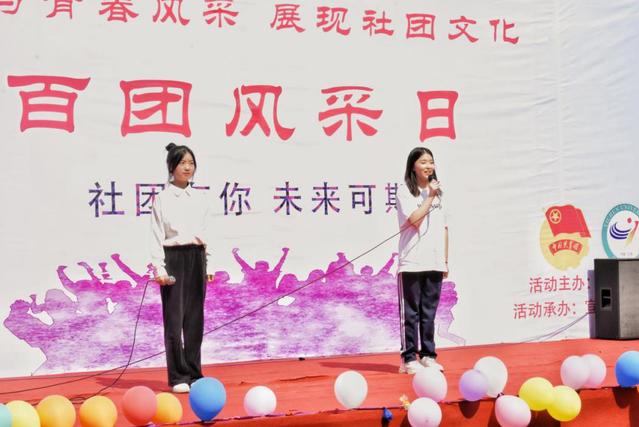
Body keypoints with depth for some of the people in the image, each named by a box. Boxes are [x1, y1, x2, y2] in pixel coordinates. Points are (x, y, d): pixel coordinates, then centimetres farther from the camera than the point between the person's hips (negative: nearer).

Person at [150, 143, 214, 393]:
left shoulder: (199, 199, 12)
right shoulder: (162, 199, -2)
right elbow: (157, 236, -6)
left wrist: (208, 264, 10)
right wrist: (159, 268, -14)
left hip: (196, 259, 5)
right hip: (174, 259, -5)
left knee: (195, 319, 6)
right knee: (174, 319, -3)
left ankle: (193, 374, 14)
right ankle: (178, 377, 4)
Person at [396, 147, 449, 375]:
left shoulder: (438, 191, 16)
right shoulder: (404, 191, -1)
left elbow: (443, 228, 16)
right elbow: (414, 219, -15)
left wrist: (445, 260, 12)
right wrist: (430, 197, -9)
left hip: (434, 263, 5)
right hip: (411, 262, -5)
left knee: (429, 311, 9)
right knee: (410, 312, -2)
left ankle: (427, 355, 15)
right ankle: (409, 358, 3)